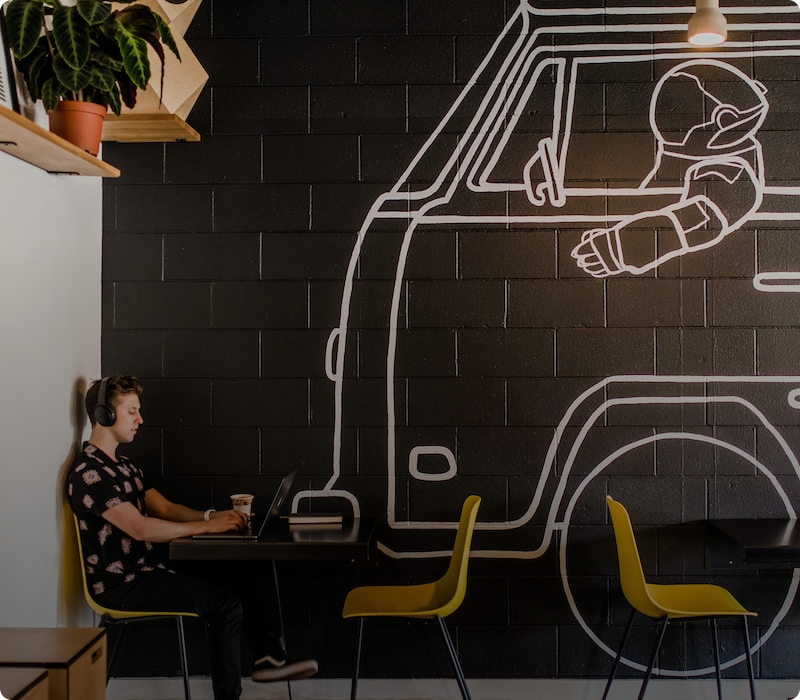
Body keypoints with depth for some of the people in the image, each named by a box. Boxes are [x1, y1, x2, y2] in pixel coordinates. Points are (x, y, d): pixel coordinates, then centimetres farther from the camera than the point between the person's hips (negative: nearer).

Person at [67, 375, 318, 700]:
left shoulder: (123, 465, 16)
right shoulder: (87, 472, -18)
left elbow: (165, 508, 12)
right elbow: (139, 528, -25)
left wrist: (212, 515, -6)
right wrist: (206, 526, -21)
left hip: (148, 568, 10)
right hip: (121, 583, -10)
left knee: (242, 578, 7)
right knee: (226, 603, -19)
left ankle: (268, 658, 10)